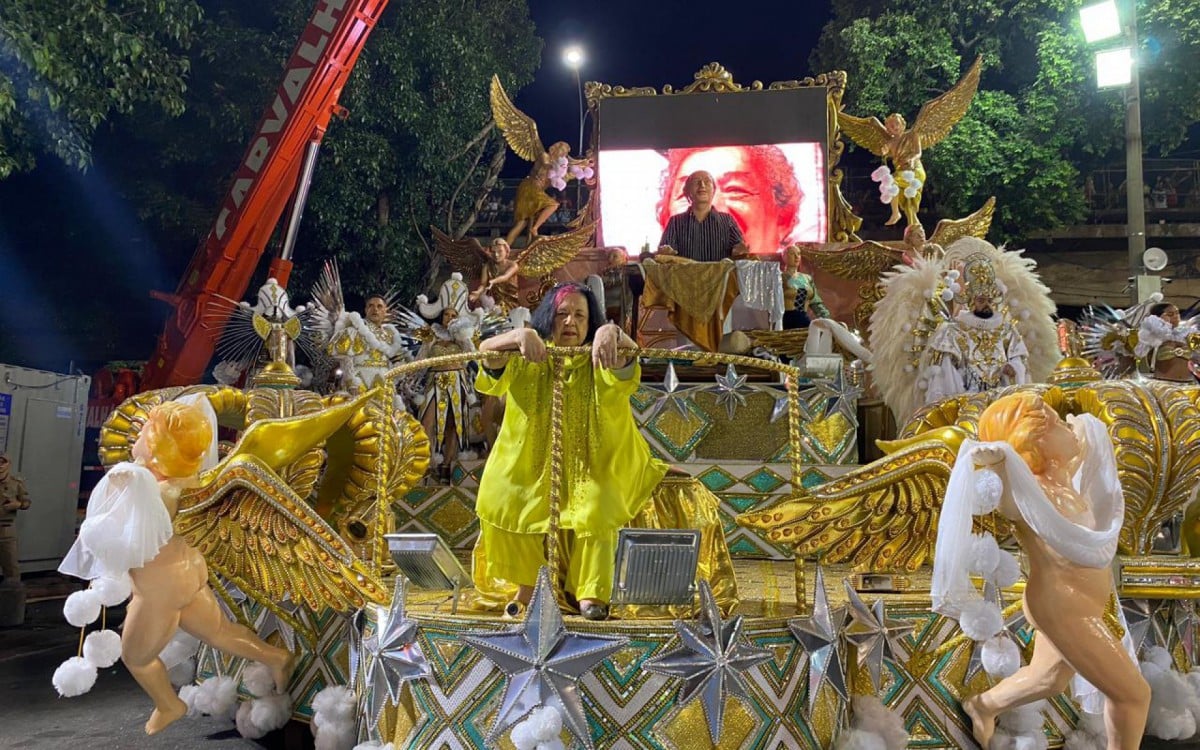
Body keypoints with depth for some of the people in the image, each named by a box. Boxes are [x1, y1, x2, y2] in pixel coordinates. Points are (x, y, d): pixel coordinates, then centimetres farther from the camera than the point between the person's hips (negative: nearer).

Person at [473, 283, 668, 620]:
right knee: (500, 501, -16)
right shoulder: (528, 361, 0)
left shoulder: (600, 363, -2)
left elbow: (627, 354, -23)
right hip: (532, 465, 2)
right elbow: (486, 350, -17)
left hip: (590, 466, -1)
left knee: (597, 508, -27)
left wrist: (611, 333, -48)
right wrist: (521, 336, -38)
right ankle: (529, 582, 7)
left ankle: (591, 593, -11)